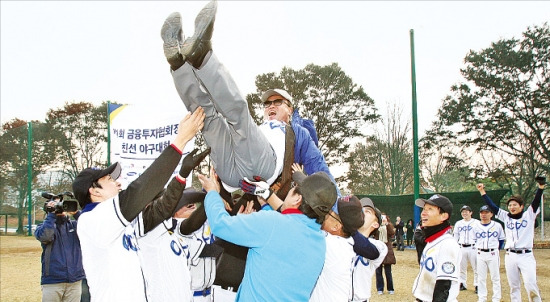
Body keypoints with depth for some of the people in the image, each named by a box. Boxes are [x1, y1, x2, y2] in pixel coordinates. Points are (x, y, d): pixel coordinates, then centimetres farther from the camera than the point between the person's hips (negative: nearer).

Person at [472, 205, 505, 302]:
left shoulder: (497, 226, -2)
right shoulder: (476, 226, 3)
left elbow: (501, 239, 7)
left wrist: (494, 249, 4)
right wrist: (478, 248, 4)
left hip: (493, 254, -2)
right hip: (480, 254, 2)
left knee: (495, 277, 3)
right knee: (481, 278, 7)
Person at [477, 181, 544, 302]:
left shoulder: (529, 215, 3)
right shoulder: (506, 217, 10)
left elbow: (536, 201, -11)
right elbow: (492, 205, 7)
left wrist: (541, 187, -26)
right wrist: (482, 191, 0)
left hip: (526, 256, -3)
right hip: (510, 256, 4)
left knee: (530, 285, -14)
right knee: (513, 286, 8)